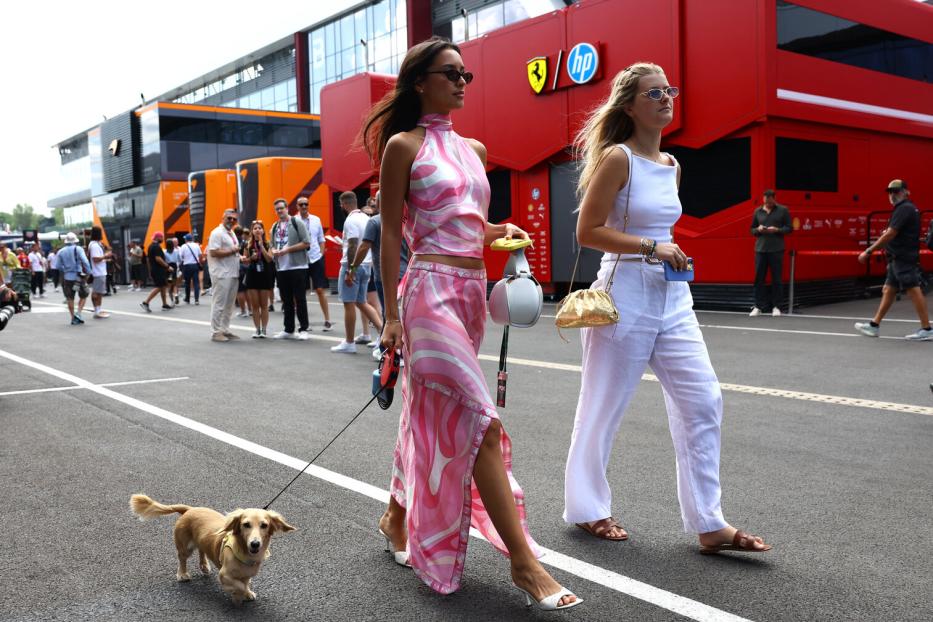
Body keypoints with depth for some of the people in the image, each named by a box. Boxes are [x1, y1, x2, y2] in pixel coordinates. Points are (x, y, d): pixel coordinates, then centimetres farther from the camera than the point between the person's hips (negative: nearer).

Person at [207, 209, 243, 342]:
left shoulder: (232, 234, 19)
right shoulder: (217, 233, -10)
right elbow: (213, 252, -19)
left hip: (233, 274, 9)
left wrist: (239, 256, 8)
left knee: (229, 304, 12)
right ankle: (215, 332, -2)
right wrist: (231, 251, -16)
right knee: (219, 304, -6)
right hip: (221, 274, -9)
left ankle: (225, 330, 19)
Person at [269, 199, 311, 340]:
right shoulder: (275, 227, 15)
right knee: (287, 300, 11)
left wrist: (287, 249, -14)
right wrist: (274, 250, -1)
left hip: (297, 266, -6)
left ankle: (303, 329, 3)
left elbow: (306, 243, -9)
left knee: (300, 299, -3)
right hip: (281, 268, 6)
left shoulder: (296, 222, -3)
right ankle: (288, 330, 18)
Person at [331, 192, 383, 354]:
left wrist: (349, 271, -21)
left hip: (353, 265, -8)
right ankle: (382, 328, 4)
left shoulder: (351, 220, -14)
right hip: (367, 264, 8)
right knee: (361, 302, 17)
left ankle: (349, 343, 6)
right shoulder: (366, 218, 11)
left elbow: (352, 246, -21)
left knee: (349, 304, 0)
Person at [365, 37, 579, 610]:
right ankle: (523, 559, -7)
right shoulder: (404, 145, -3)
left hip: (473, 289, 8)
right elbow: (391, 233, -6)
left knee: (436, 415, 14)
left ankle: (398, 516, 34)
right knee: (482, 421, -12)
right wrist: (392, 315, -10)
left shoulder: (473, 149, 16)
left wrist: (503, 231, 3)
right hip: (432, 289, -7)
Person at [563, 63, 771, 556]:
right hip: (625, 294, -7)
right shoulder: (617, 158, -9)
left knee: (702, 400, 1)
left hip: (672, 297, 7)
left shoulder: (671, 165, 12)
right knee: (603, 406, 5)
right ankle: (586, 509, 23)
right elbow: (587, 232, -14)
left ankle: (708, 524, 10)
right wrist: (651, 248, -18)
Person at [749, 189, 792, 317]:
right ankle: (758, 306, 5)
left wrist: (777, 230, -14)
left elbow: (789, 228, 3)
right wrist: (758, 230, -5)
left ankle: (776, 307, 8)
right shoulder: (758, 211, 11)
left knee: (776, 279, 1)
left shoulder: (783, 210, 4)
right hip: (760, 249, 2)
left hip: (776, 250, -2)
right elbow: (752, 230, 17)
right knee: (759, 278, 0)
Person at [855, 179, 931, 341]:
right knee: (888, 290, 11)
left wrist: (868, 251, -17)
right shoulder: (906, 208, 18)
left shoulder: (904, 209, -13)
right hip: (898, 259, 11)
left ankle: (927, 330, -6)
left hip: (904, 259, -11)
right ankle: (874, 325, 15)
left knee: (914, 291, -8)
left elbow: (890, 234, -19)